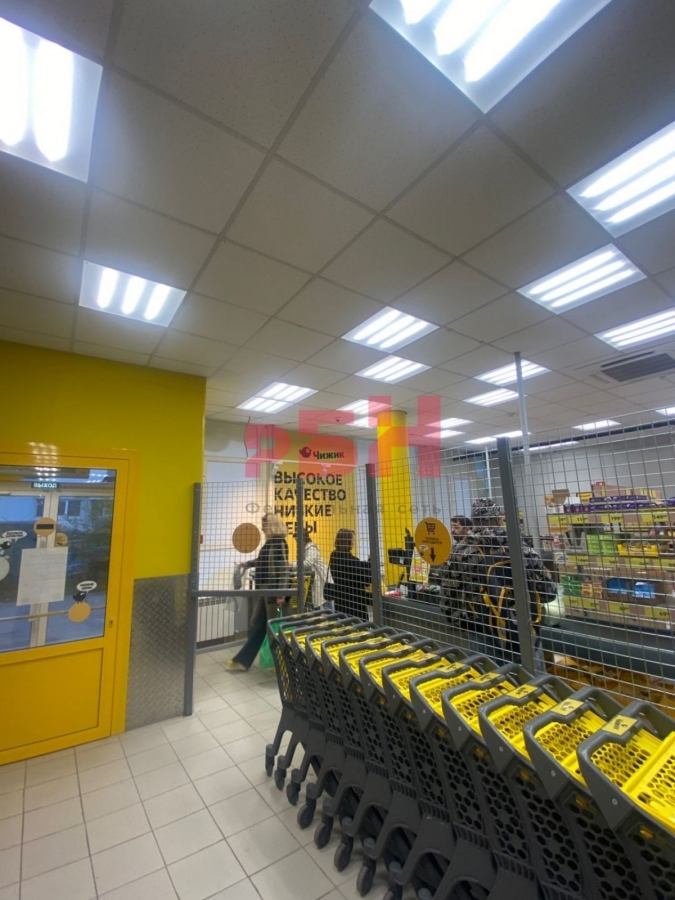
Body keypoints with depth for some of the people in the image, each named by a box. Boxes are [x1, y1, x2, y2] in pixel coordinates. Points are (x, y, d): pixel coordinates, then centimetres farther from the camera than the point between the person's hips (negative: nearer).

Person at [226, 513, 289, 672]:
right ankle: (243, 661, 27)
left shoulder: (279, 543, -16)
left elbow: (284, 570, -20)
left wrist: (281, 593, -23)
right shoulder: (270, 542, 10)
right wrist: (247, 564, 37)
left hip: (273, 591, -9)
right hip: (264, 590, 9)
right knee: (255, 626, 15)